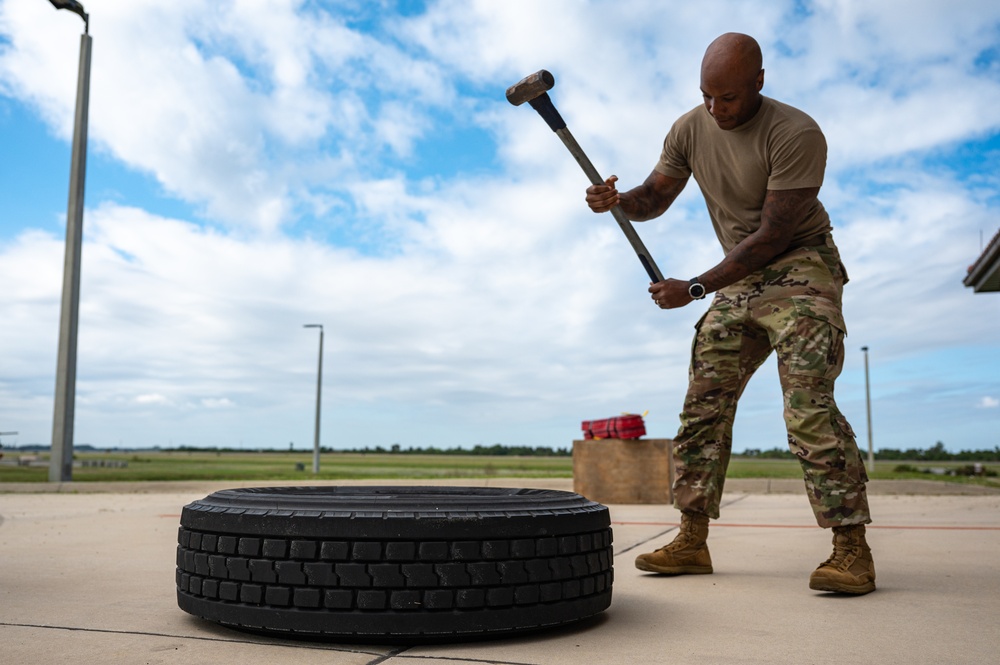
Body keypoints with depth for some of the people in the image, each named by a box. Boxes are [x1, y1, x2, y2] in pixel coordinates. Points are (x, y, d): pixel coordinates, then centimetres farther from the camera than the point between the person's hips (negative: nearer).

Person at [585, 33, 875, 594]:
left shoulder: (796, 134, -20)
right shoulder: (690, 131, 0)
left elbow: (772, 236, -22)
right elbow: (656, 197, 10)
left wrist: (695, 288, -24)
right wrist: (618, 200, -14)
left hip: (800, 270, -6)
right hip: (738, 281, 6)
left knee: (809, 407, -18)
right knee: (704, 406, 0)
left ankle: (852, 548, -9)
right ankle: (693, 542, 6)